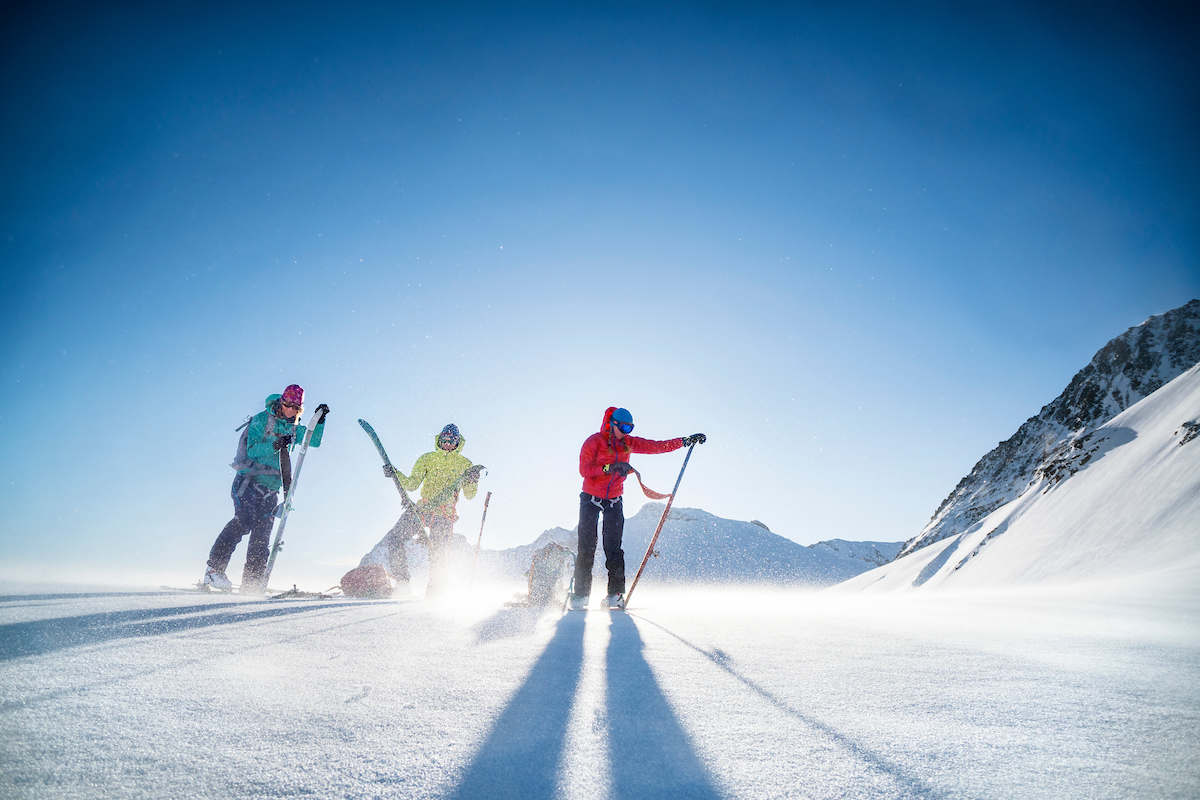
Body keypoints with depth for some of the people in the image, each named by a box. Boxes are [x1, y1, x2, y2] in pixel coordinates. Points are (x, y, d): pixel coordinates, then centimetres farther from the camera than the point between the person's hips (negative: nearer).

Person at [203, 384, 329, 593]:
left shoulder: (292, 428, 15)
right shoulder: (262, 420, -3)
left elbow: (314, 441, 22)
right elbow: (252, 449, -12)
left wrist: (320, 420, 8)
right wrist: (274, 445, -27)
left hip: (271, 487, 6)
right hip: (249, 480, -6)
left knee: (262, 535, 0)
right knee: (244, 521, -25)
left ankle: (252, 583, 0)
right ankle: (214, 568, -18)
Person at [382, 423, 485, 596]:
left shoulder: (465, 464, 7)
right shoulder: (427, 459, 13)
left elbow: (469, 495, 4)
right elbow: (412, 485, 10)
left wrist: (473, 480, -15)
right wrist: (396, 474, -5)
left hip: (445, 514, -3)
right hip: (422, 508, 3)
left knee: (438, 555, -8)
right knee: (393, 537, -10)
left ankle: (434, 589, 9)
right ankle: (401, 576, 4)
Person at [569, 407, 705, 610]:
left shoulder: (628, 443, 4)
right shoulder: (594, 441, -9)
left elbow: (657, 446, 7)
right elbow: (584, 469, -17)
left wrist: (685, 441, 2)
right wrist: (610, 467, -28)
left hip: (614, 501, 3)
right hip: (591, 499, -3)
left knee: (613, 549, -4)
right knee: (586, 549, -5)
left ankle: (615, 593, -1)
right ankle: (580, 595, 1)